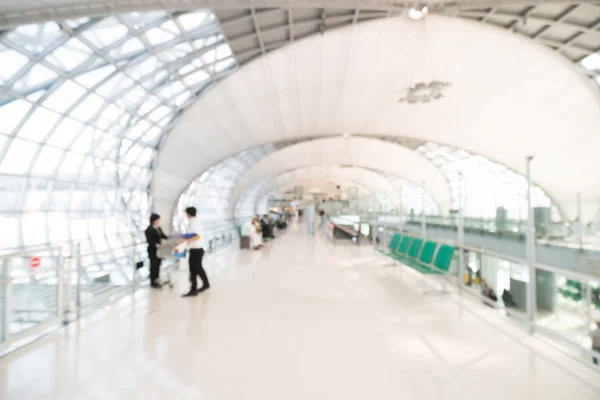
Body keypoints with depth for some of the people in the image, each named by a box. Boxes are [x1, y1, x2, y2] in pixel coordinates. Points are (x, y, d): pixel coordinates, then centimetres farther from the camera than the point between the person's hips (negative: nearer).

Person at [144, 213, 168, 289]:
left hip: (158, 250, 8)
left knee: (158, 265, 14)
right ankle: (153, 282, 10)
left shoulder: (158, 228, 8)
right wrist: (156, 244, -37)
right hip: (152, 250, -8)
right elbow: (149, 240, -22)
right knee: (154, 266, -1)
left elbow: (162, 235, 16)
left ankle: (155, 280, 26)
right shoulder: (148, 230, -16)